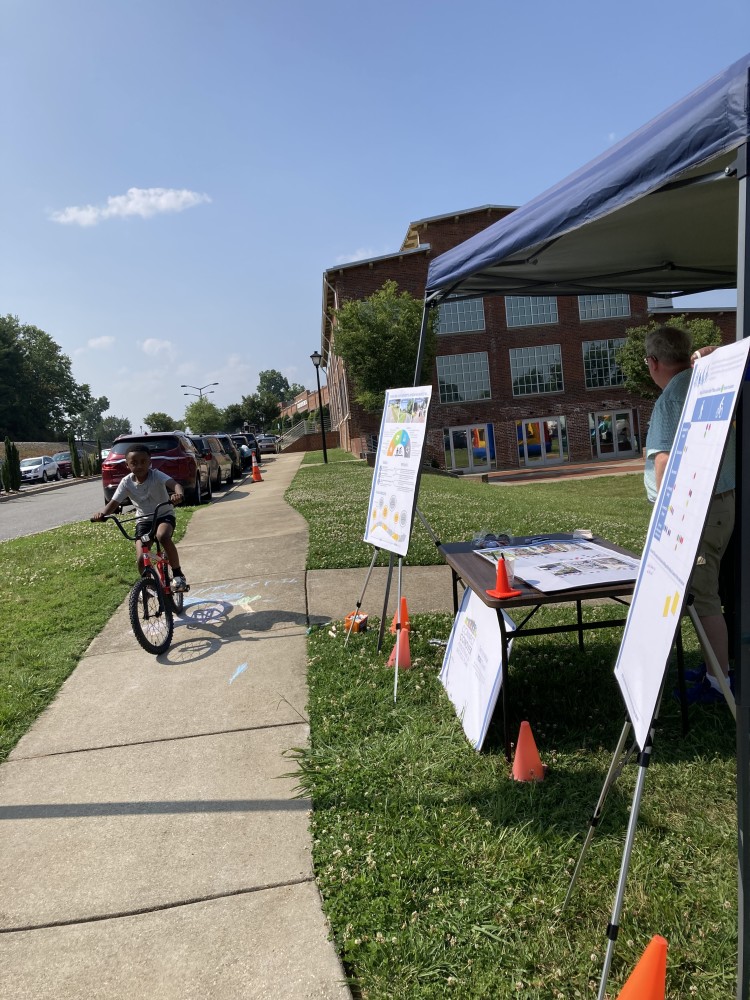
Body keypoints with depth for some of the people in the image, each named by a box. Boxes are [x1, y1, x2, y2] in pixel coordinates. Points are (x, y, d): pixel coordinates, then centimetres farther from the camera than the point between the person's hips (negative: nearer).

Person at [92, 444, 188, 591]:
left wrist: (179, 494, -60)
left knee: (163, 536, -37)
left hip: (164, 515, -3)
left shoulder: (156, 475, -18)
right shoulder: (126, 482, -9)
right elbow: (114, 502, -12)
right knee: (142, 559, -13)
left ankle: (177, 574, -19)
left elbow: (175, 484, -36)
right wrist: (103, 513, -35)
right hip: (143, 520, 3)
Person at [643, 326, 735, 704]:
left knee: (703, 596, -2)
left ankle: (719, 681, 7)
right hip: (722, 502, 9)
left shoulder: (673, 396, -17)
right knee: (707, 591, 17)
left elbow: (664, 462, -20)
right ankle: (717, 666, 28)